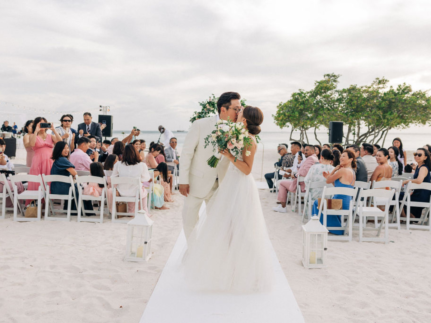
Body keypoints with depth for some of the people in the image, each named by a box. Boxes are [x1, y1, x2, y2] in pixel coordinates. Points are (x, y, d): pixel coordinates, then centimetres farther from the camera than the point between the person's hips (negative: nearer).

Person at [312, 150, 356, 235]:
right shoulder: (352, 172, 10)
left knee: (317, 203, 18)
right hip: (347, 204, 9)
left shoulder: (342, 170, -18)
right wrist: (329, 176, 15)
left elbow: (328, 181, -8)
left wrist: (335, 169, -2)